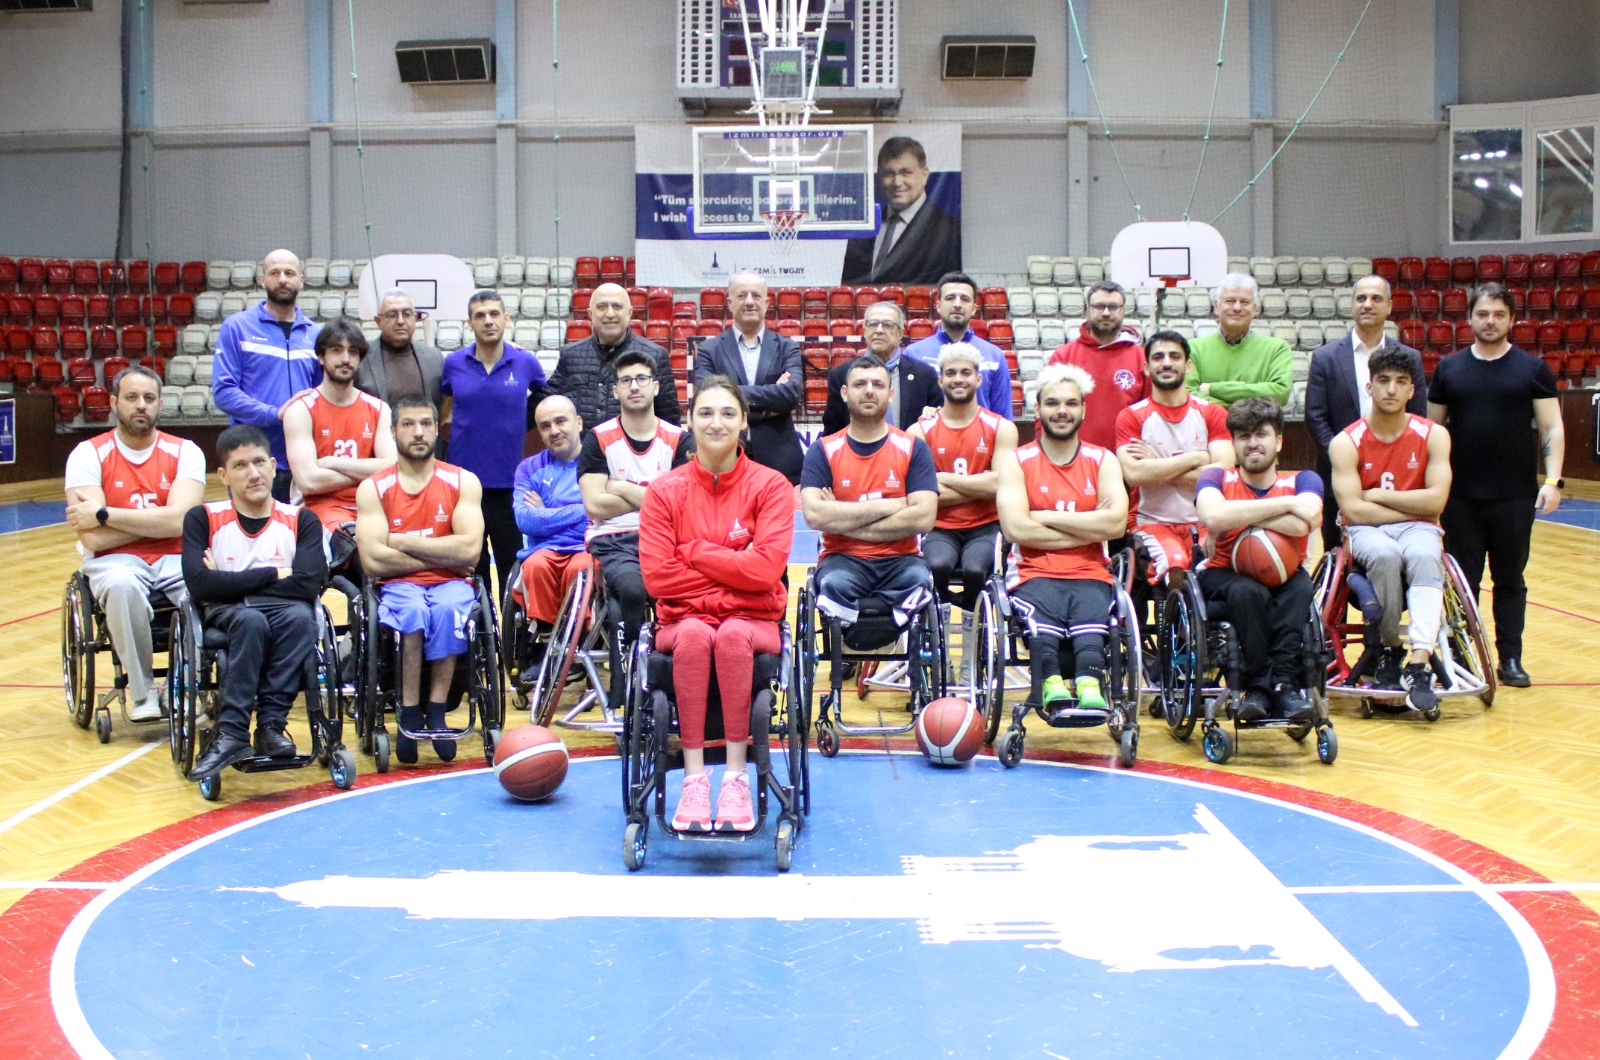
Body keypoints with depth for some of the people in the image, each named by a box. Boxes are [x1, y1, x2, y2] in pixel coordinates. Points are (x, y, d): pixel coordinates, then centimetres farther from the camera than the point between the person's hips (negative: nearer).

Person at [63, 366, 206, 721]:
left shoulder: (184, 452, 2)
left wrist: (104, 514, -14)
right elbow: (93, 538, -11)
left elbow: (178, 521, -15)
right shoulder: (88, 454, -1)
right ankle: (141, 691, -18)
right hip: (116, 560, -1)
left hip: (175, 559, 1)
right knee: (121, 583, -37)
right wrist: (158, 519, -8)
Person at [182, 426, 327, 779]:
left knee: (300, 615, -34)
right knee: (250, 619, -36)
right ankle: (231, 733, -35)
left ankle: (270, 725, -30)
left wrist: (232, 583, -7)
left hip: (285, 614, 1)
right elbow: (200, 585, -12)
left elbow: (308, 586, -11)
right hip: (225, 617, -1)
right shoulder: (203, 518, 4)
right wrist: (273, 575, -9)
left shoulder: (301, 520, 5)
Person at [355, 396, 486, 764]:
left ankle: (436, 712, -24)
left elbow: (470, 550, -11)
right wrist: (442, 554, -9)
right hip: (398, 586, 0)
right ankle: (409, 715, -24)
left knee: (448, 609, -34)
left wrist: (404, 542, -8)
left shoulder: (463, 482, 3)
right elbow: (373, 561, -11)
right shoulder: (373, 488, 2)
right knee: (413, 610, -34)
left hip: (450, 584, 0)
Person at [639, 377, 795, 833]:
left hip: (753, 620, 0)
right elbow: (656, 575, -7)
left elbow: (767, 568, -14)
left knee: (733, 635, -35)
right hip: (684, 618, 1)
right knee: (694, 634, -34)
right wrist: (733, 569, -7)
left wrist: (694, 551, -9)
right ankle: (694, 778, -33)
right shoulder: (665, 490, 2)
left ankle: (736, 776, -31)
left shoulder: (770, 486, -1)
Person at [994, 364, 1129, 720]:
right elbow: (1016, 528, -7)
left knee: (1092, 610, -33)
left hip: (1090, 575, 1)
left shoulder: (1103, 461, 14)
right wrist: (1089, 527, -4)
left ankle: (1089, 684, -57)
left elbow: (1116, 522, -4)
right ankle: (1052, 685, -57)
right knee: (1041, 613, -35)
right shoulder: (1017, 461, 9)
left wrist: (1045, 517, -4)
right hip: (1036, 574, -1)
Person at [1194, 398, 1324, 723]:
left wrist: (1236, 517, -18)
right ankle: (1256, 685, -25)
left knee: (1301, 586, -32)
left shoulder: (1303, 480, 2)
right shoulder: (1216, 477, 0)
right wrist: (1286, 502, -21)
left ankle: (1285, 681, -32)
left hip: (1281, 577, 1)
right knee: (1249, 592, -35)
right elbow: (1212, 515, -26)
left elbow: (1301, 524, -23)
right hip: (1223, 577, -1)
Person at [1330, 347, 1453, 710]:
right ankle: (1389, 649, -15)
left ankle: (1419, 665, -42)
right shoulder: (1346, 442, -6)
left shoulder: (1433, 435, -1)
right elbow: (1353, 510, -15)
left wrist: (1378, 495, -9)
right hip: (1367, 530, -1)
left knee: (1425, 556, -34)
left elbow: (1435, 501, -10)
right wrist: (1411, 507, -10)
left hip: (1418, 528, 1)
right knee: (1385, 554, -36)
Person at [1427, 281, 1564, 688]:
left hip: (1516, 497, -1)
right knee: (1463, 580, 6)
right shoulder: (1449, 368, 6)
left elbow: (1552, 427, 1)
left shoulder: (1533, 369, 3)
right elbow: (1433, 426, 10)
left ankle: (1510, 658, 15)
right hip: (1460, 497, 1)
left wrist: (1553, 479, -10)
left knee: (1510, 579, 7)